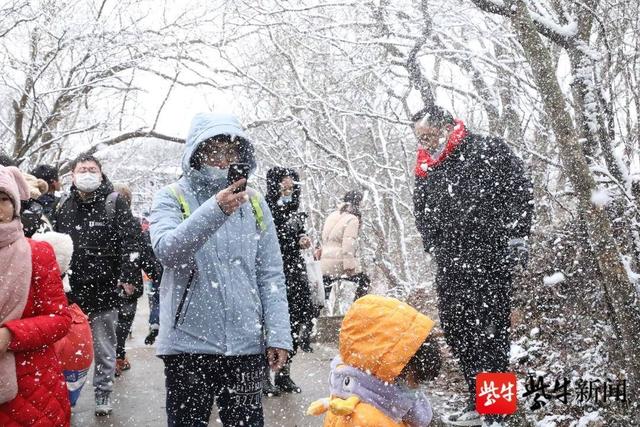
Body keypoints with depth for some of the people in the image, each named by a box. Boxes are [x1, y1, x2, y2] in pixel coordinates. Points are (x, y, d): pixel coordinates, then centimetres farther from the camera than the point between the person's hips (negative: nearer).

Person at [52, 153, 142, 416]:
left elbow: (130, 242, -8)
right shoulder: (63, 206, 9)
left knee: (104, 348, 8)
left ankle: (103, 394, 20)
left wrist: (128, 277, -16)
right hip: (70, 289, 3)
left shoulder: (114, 203, -3)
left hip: (104, 289, -3)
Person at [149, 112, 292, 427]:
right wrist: (215, 210, -33)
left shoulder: (254, 203, 7)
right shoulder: (172, 198, -2)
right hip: (188, 345, -2)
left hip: (247, 346, 3)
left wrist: (279, 335, -1)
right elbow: (167, 251, -21)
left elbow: (271, 275, 6)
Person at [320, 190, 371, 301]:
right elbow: (348, 243, -19)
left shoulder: (332, 216, 13)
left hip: (325, 263, 7)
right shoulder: (352, 219, -10)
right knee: (364, 282, 11)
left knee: (323, 292, 13)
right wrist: (349, 264, -21)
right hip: (340, 261, -7)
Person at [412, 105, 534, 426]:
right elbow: (423, 218, 21)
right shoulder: (425, 173, 16)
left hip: (490, 257, -7)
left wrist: (515, 236, -9)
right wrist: (436, 250, 8)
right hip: (450, 265, 7)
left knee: (489, 328, -5)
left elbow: (519, 189, -5)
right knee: (455, 329, 8)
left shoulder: (487, 151, -1)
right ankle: (480, 400, 19)